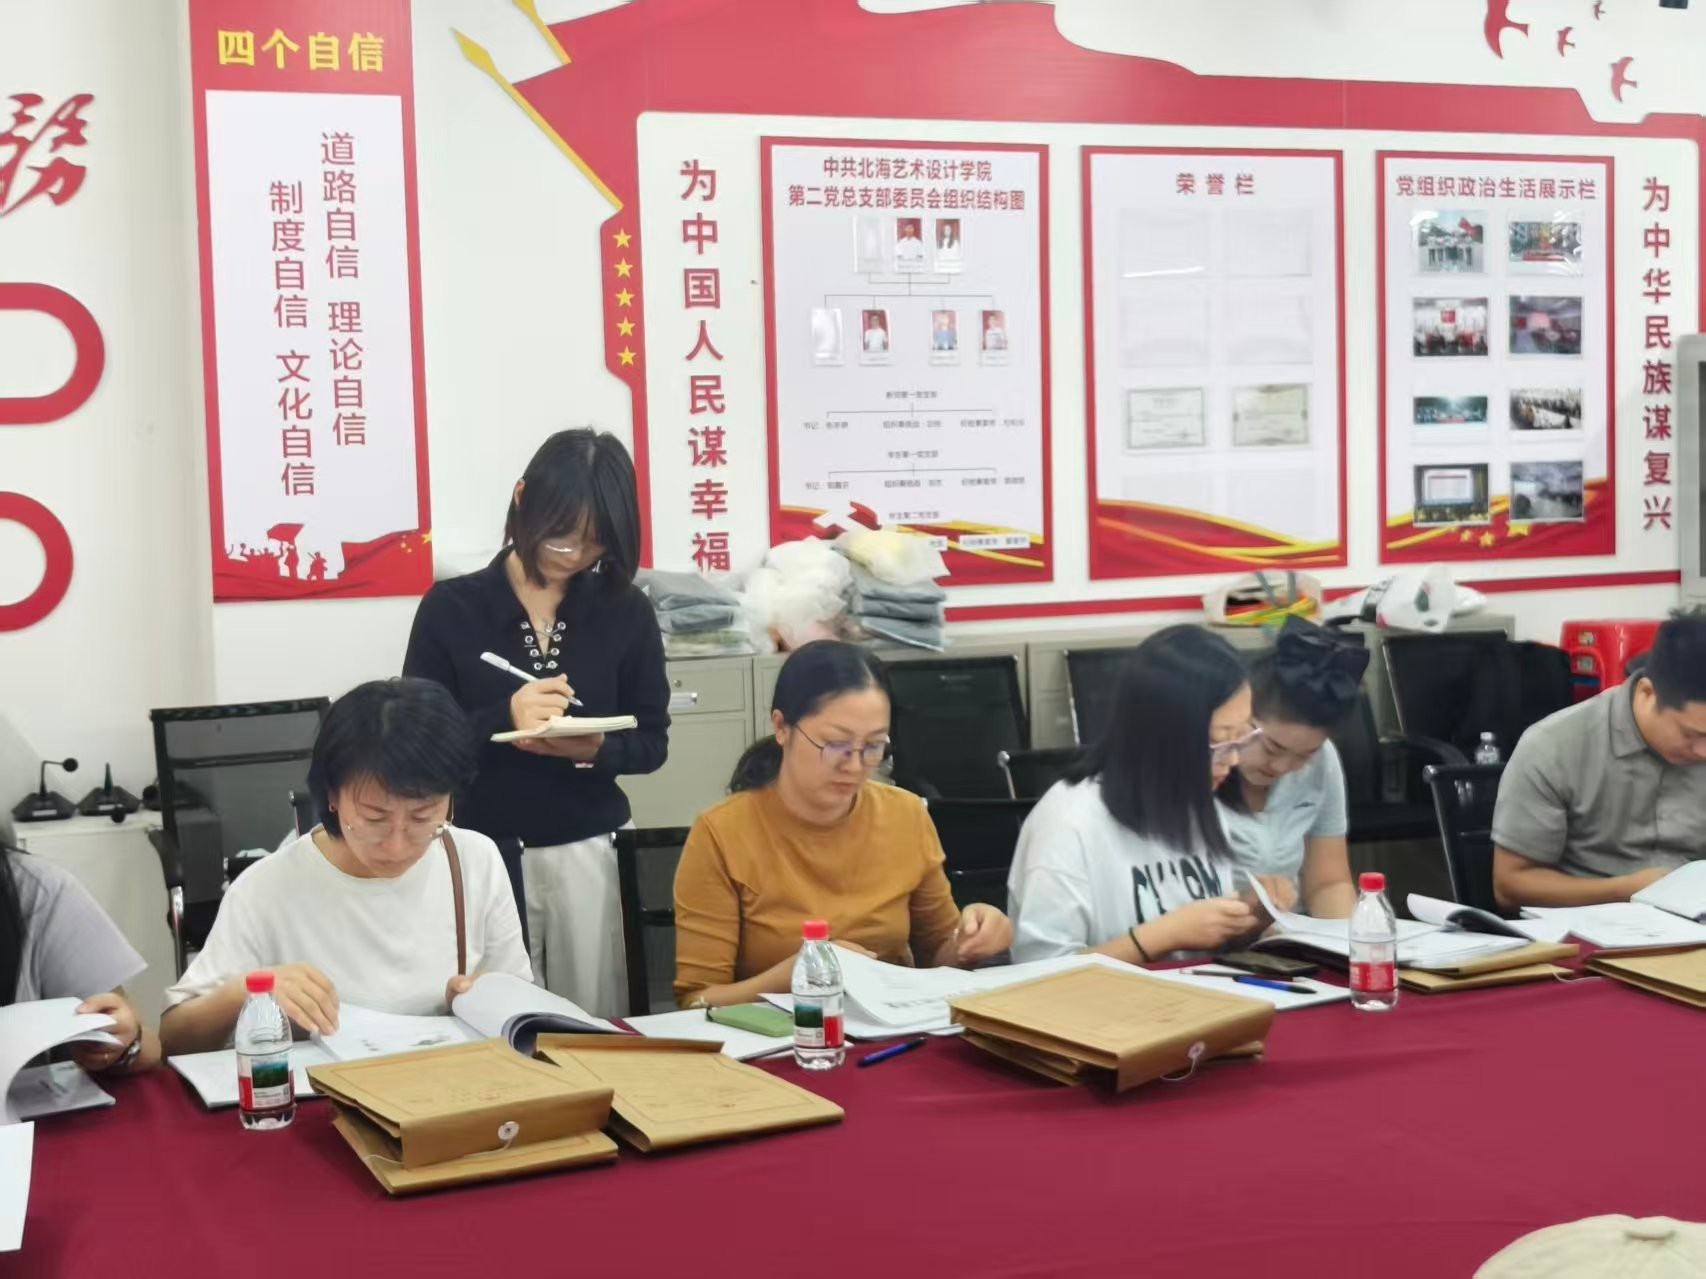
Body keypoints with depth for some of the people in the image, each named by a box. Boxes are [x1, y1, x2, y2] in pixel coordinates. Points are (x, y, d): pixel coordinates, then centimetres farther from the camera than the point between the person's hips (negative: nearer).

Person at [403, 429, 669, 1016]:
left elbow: (651, 742, 7)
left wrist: (593, 749, -14)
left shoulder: (627, 612, 4)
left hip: (589, 853, 2)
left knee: (596, 1024, 5)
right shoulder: (450, 607, -2)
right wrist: (502, 722, -20)